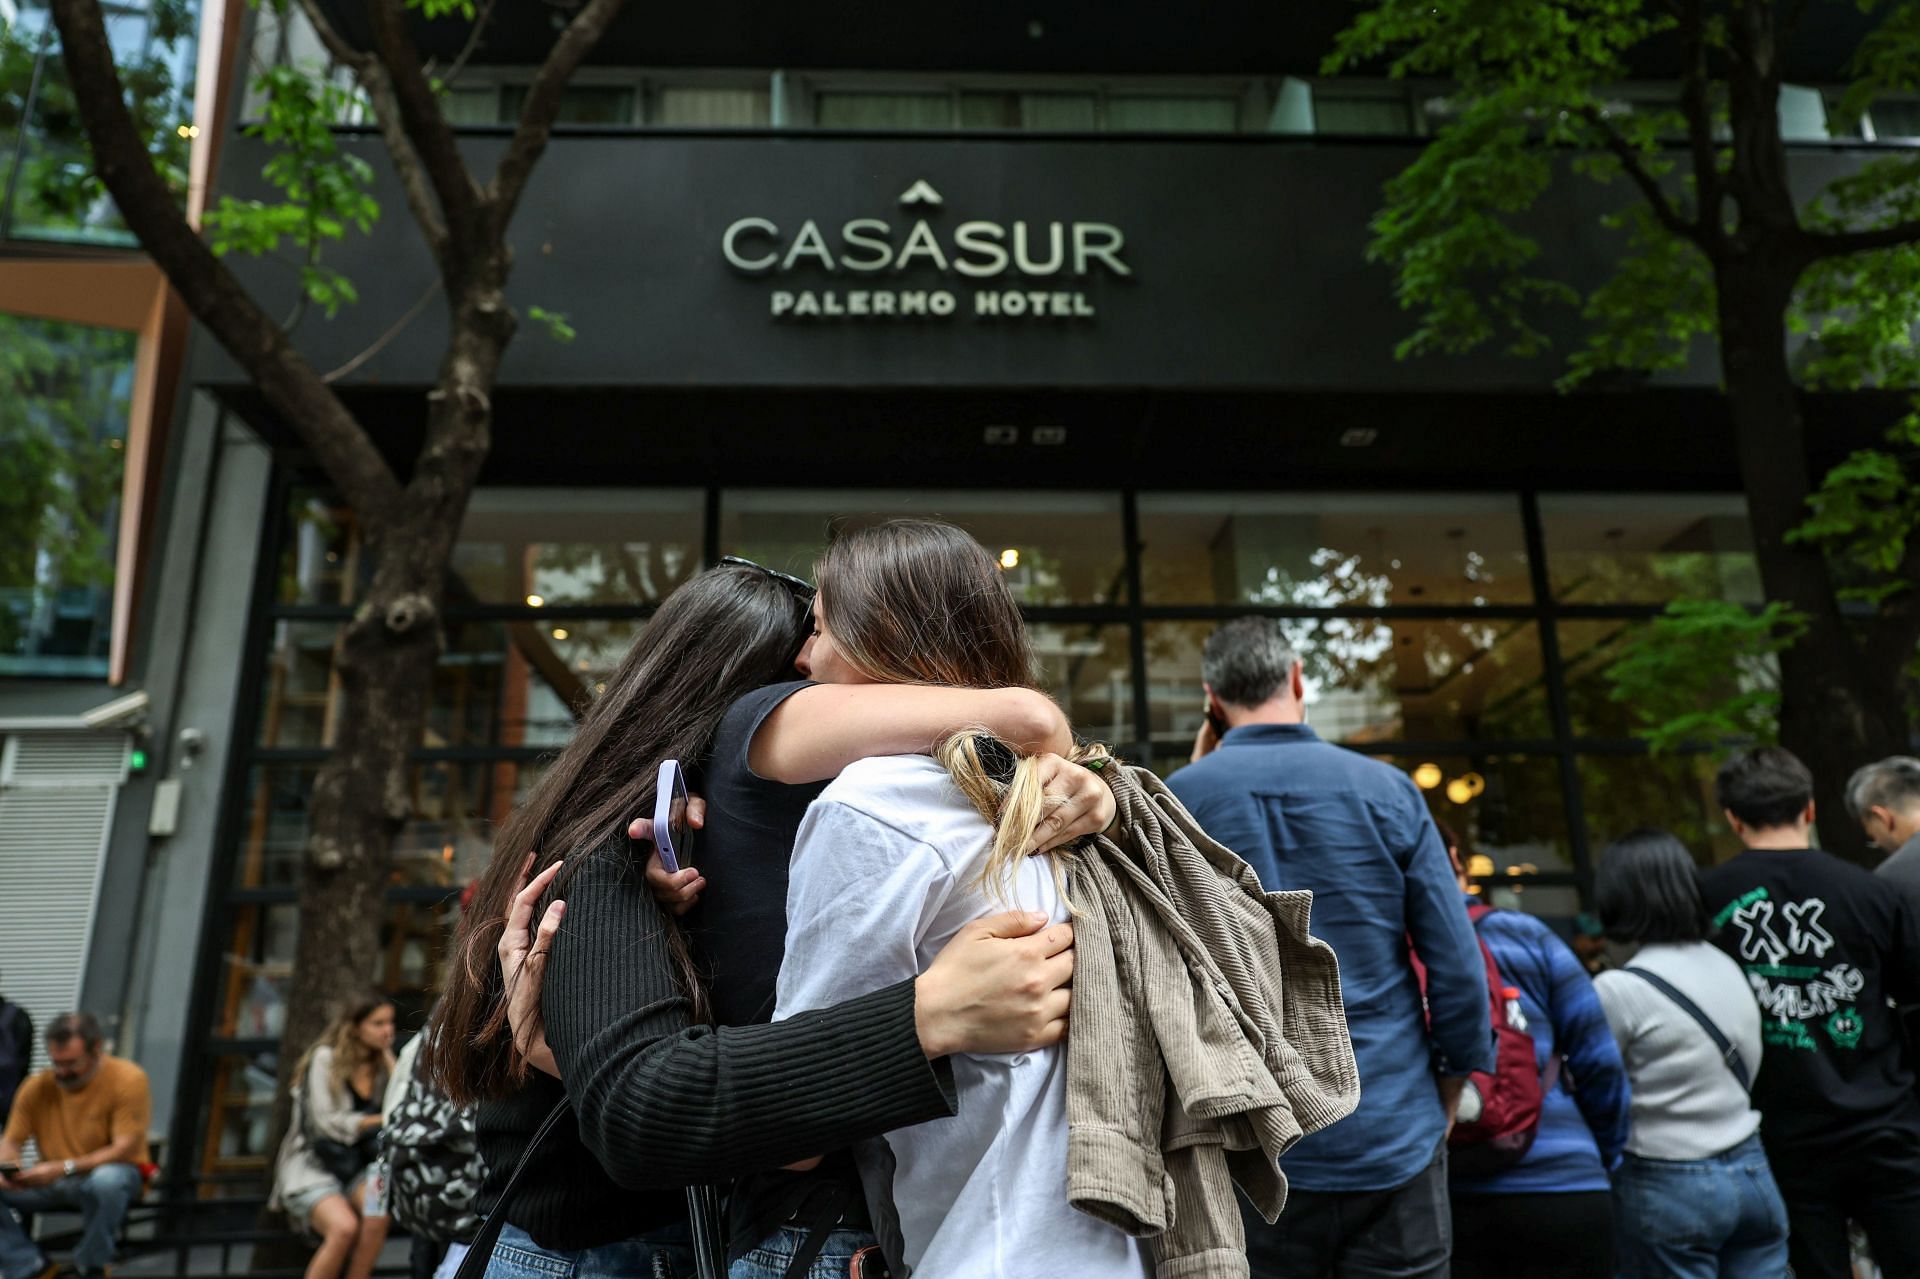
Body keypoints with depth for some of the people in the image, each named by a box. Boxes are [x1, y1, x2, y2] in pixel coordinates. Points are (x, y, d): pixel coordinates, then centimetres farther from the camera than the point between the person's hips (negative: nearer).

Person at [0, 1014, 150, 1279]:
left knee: (106, 1180, -39)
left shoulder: (128, 1079, -14)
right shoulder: (37, 1086, 0)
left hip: (111, 1172, -5)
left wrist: (64, 1168, -28)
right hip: (52, 1181, 5)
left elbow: (125, 1150, -17)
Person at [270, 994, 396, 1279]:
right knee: (344, 1227, -32)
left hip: (356, 1167, 4)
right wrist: (381, 1120, -6)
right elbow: (328, 1123, -10)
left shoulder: (381, 1064, 10)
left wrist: (390, 1060, -3)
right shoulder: (326, 1058, -4)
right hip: (313, 1166, -4)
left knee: (378, 1215, -30)